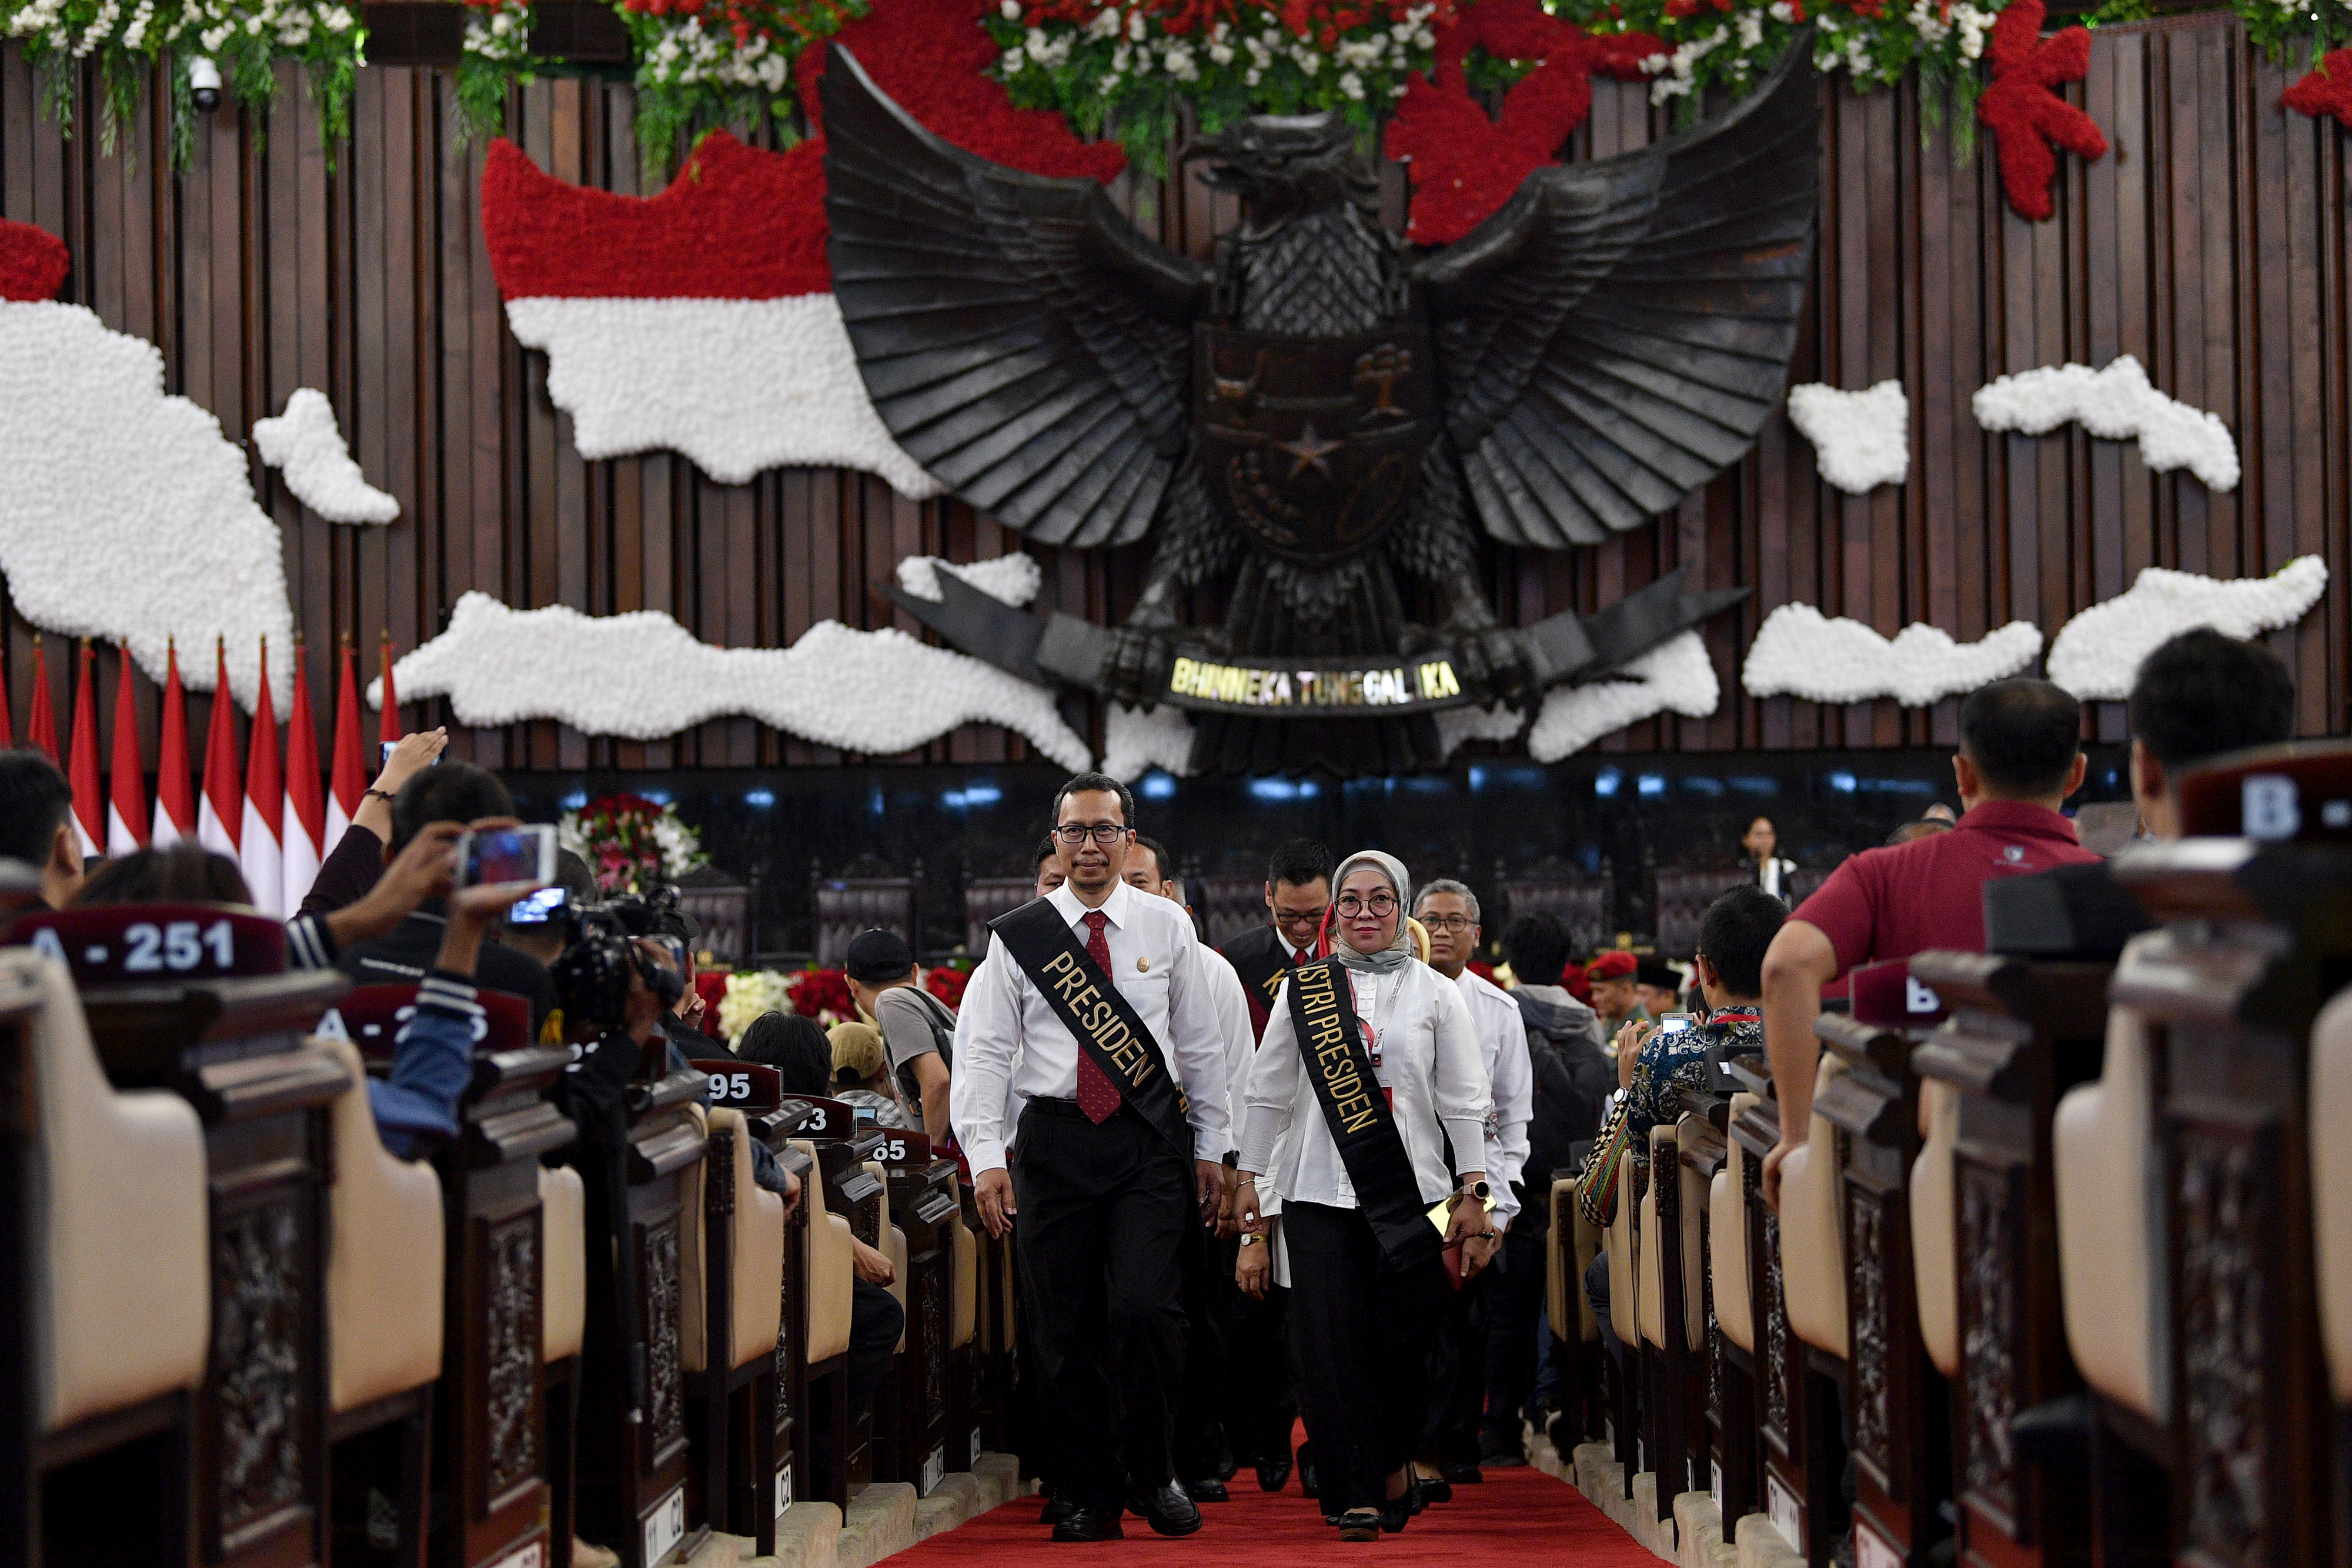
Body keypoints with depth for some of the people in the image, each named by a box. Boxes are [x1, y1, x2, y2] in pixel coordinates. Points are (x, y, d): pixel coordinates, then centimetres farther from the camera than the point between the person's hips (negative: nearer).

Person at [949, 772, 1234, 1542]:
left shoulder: (1167, 927, 6)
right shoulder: (1016, 937, 3)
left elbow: (1201, 1045, 12)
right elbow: (984, 1053, 1)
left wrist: (1211, 1147, 11)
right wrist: (986, 1158, -9)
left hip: (1151, 1141, -1)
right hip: (1056, 1141, 1)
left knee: (1144, 1310, -15)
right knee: (1065, 1329, 2)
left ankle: (1153, 1472, 6)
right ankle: (1094, 1497, 14)